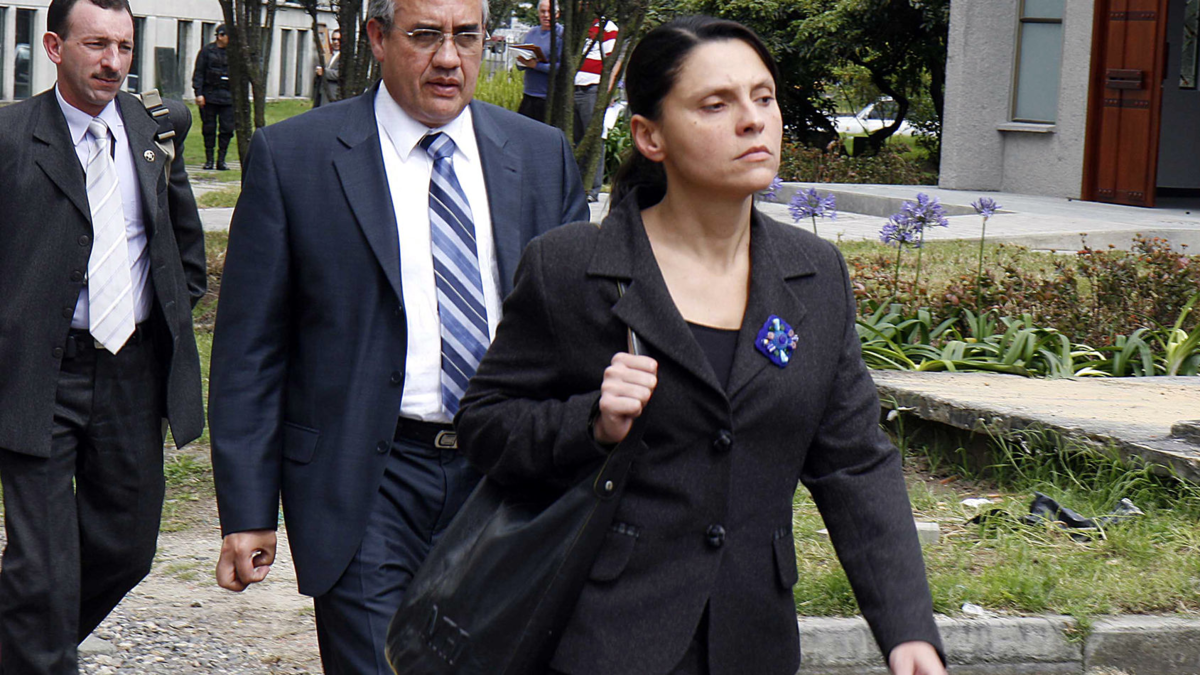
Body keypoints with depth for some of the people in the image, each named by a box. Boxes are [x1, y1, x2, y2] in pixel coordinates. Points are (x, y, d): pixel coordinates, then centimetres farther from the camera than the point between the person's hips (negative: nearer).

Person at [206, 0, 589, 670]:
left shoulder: (544, 155, 7)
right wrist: (248, 511, -6)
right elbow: (250, 351, -2)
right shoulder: (293, 156, -2)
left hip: (507, 475, 3)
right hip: (367, 483, -3)